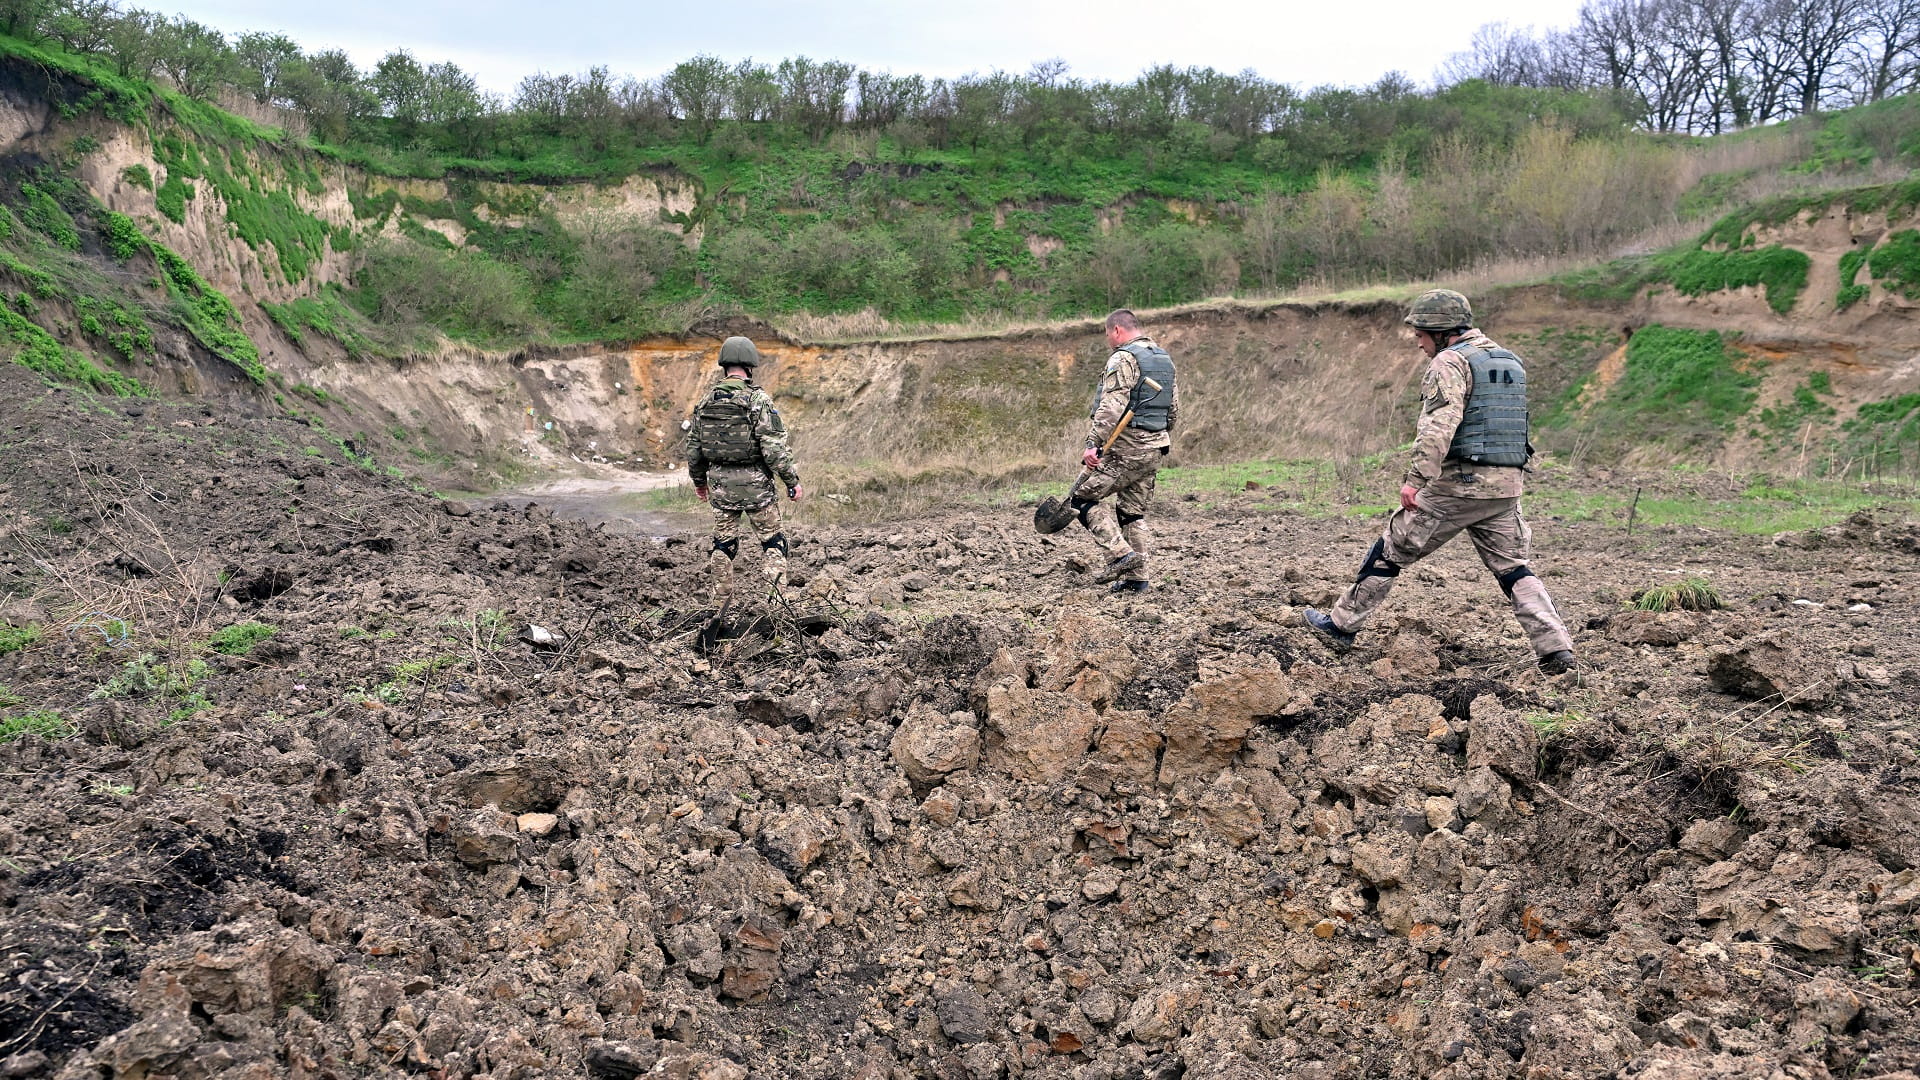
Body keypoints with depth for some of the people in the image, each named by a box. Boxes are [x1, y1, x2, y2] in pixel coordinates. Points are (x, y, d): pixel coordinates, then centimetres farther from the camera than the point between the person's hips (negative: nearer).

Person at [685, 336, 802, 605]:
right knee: (772, 542, 7)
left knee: (723, 544, 14)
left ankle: (720, 602, 19)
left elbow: (693, 446, 11)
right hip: (754, 483, -4)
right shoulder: (758, 400, -12)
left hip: (719, 484, 5)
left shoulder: (706, 402, 4)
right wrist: (792, 481, -7)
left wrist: (699, 480, 25)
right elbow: (775, 448, -16)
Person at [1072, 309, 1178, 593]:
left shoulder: (1124, 359, -11)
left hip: (1125, 449, -9)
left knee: (1084, 497, -1)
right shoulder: (1165, 359, 17)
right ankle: (1136, 578, 13)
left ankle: (1121, 552, -11)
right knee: (1133, 512, 14)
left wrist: (1093, 443, -26)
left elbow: (1112, 406, -23)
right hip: (1155, 447, 9)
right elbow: (1174, 410, 20)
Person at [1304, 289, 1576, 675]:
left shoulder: (1450, 362, -9)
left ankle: (1342, 623, 17)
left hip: (1458, 484, -7)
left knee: (1391, 551, 7)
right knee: (1513, 569, 11)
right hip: (1507, 485, 7)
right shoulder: (1511, 363, 18)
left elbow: (1439, 425, -22)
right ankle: (1556, 648, -1)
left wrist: (1416, 479, -25)